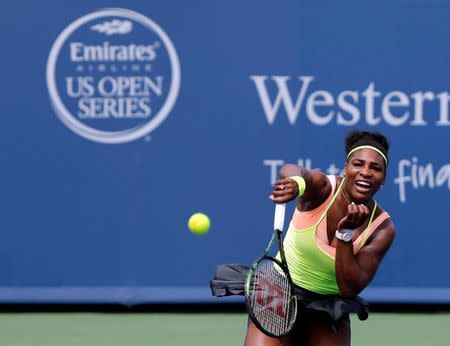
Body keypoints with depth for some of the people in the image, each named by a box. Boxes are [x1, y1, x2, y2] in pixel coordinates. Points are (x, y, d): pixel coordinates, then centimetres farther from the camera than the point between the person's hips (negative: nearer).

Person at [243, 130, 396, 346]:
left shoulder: (382, 229, -10)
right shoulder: (323, 188, -15)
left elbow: (350, 288, -18)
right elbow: (290, 171, -41)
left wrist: (345, 233, -30)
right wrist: (295, 182, -66)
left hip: (329, 314, 2)